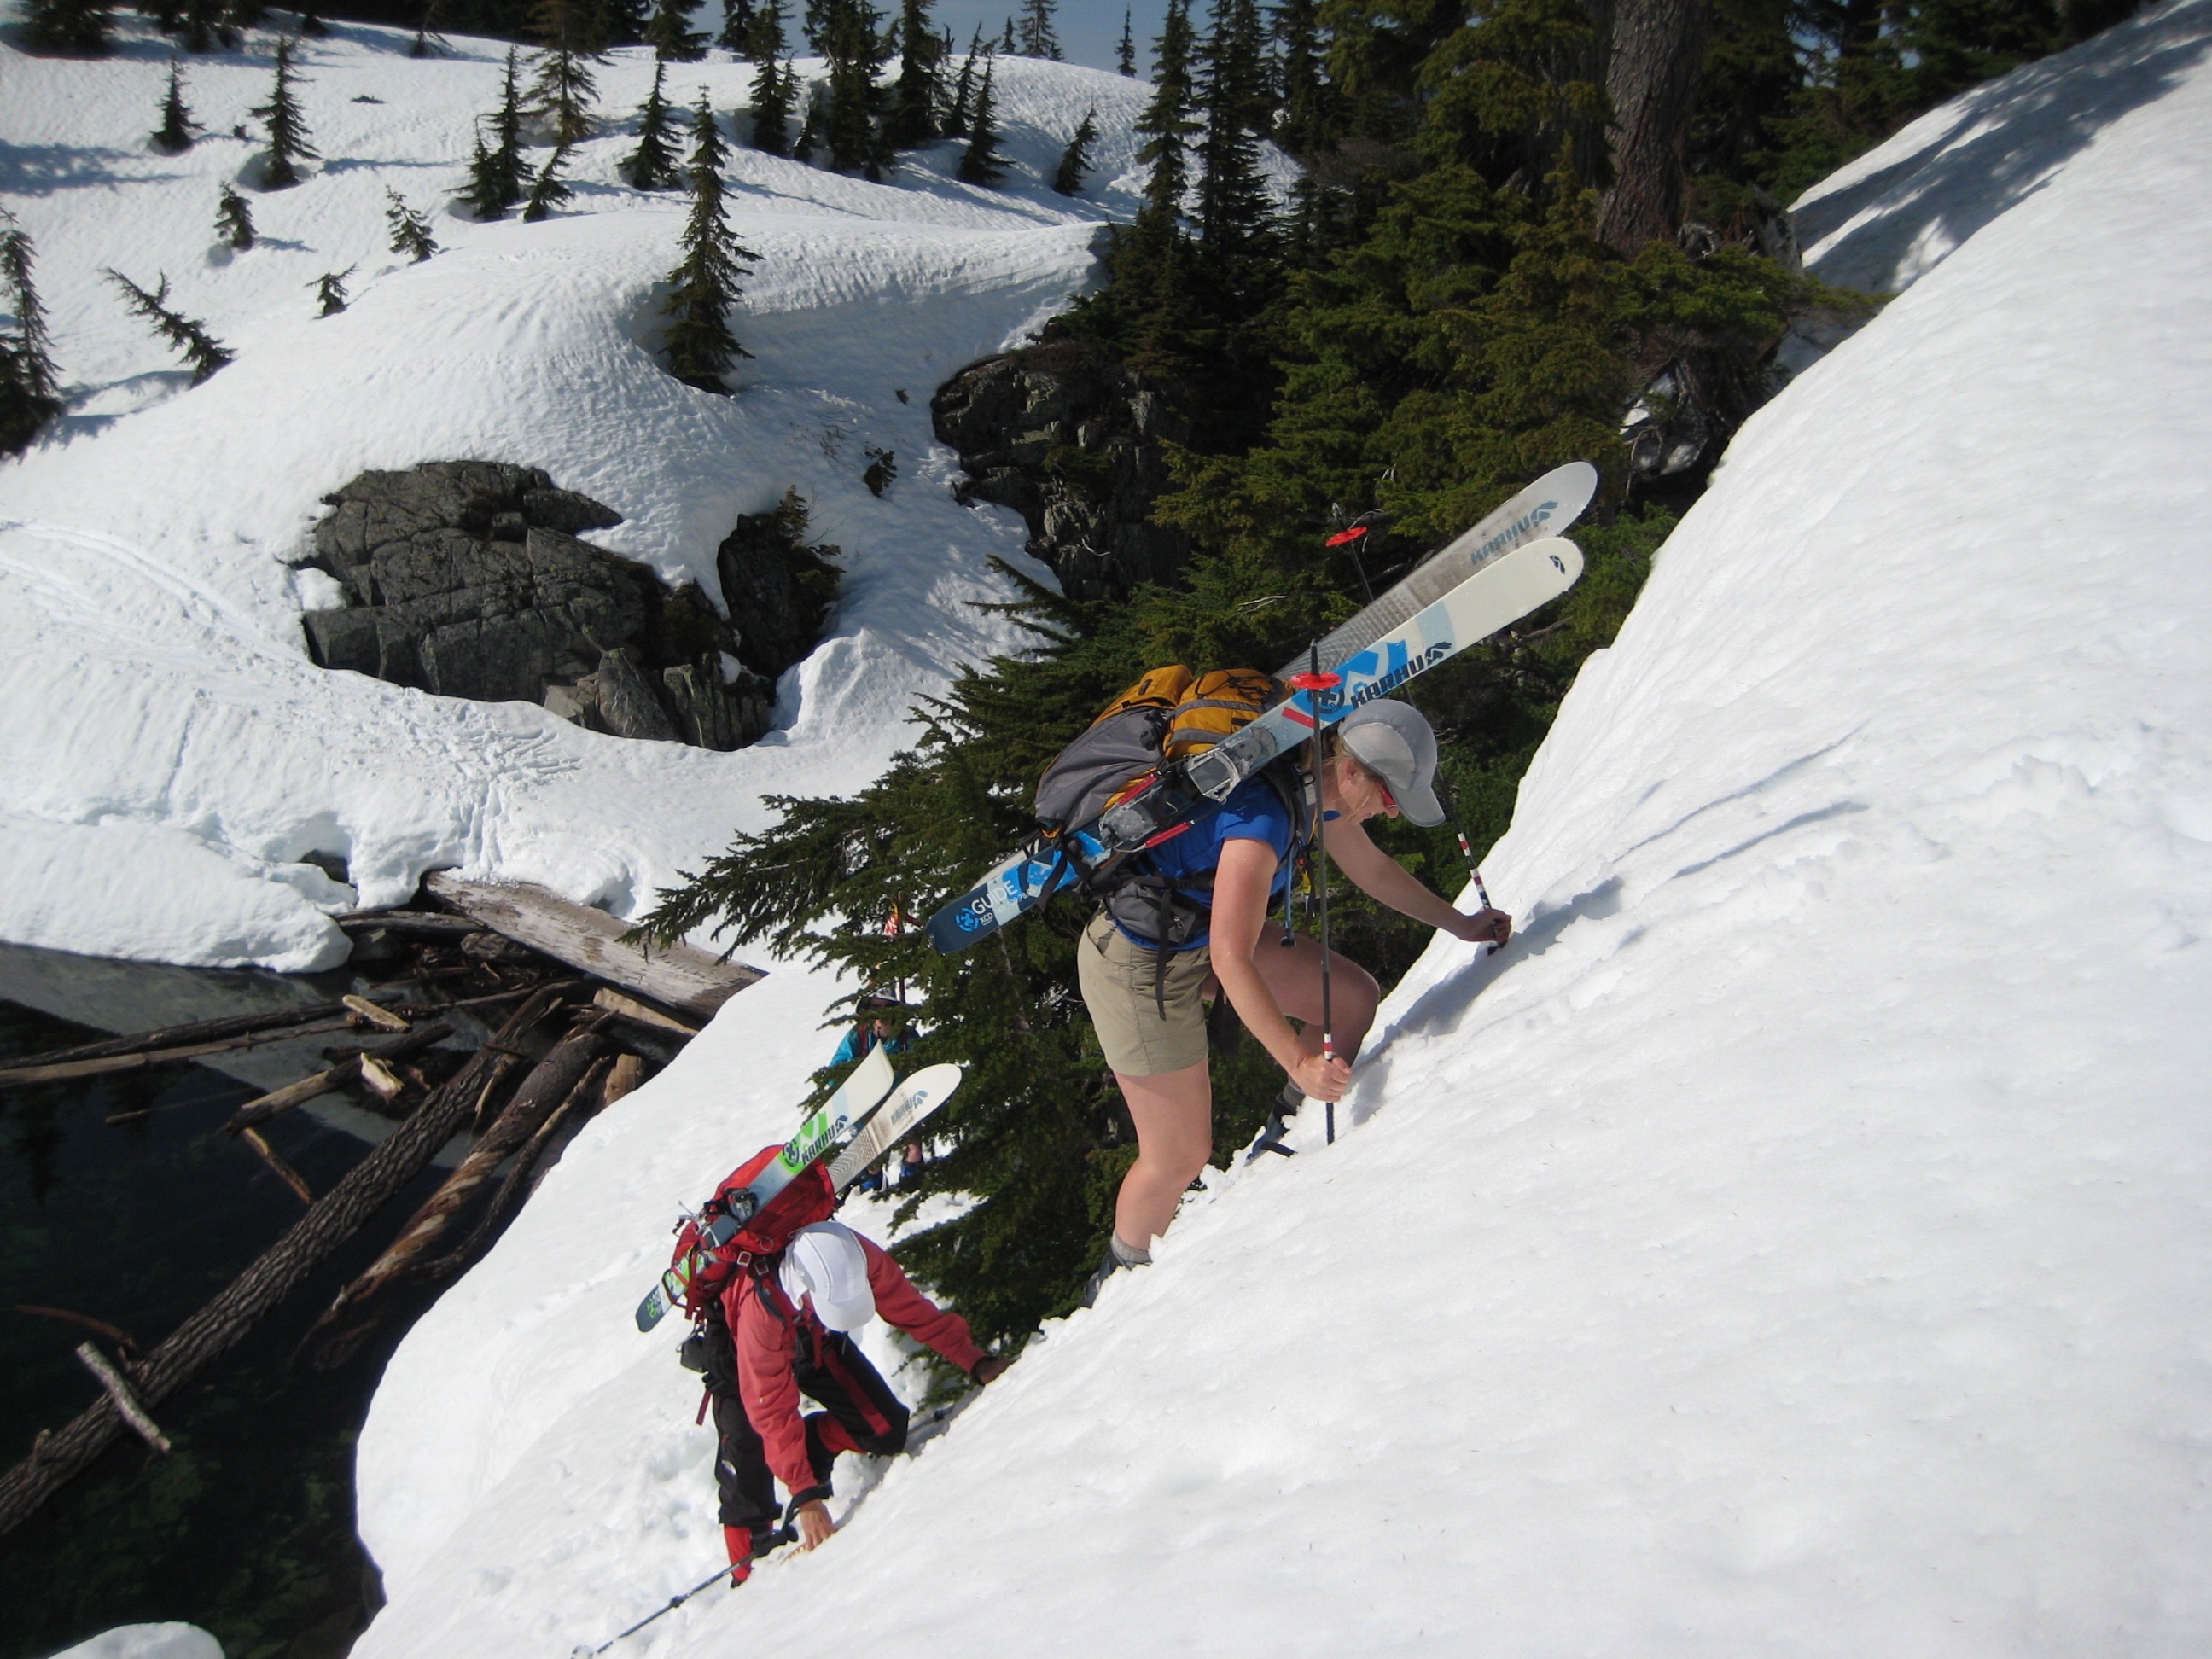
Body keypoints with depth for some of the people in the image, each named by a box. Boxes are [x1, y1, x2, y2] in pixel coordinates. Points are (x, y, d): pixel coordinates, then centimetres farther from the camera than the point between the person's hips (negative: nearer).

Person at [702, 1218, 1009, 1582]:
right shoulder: (760, 1309, -44)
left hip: (815, 1340, 4)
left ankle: (811, 1444, 13)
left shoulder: (859, 1259, -36)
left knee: (886, 1429, -11)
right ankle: (749, 1574, 1)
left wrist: (974, 1361, -21)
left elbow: (912, 1310, -18)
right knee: (747, 1470, -17)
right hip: (737, 1349, -4)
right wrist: (804, 1495, -37)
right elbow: (772, 1409, -37)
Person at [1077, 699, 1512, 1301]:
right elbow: (1231, 961, -34)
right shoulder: (1263, 818, -33)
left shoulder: (1318, 790, -5)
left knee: (1355, 998, 5)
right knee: (1180, 1157, 0)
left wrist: (1459, 923, 17)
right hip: (1141, 967, -9)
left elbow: (1372, 869, 14)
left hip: (1201, 930, 9)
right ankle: (1117, 1282, 23)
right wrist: (1299, 1061, -34)